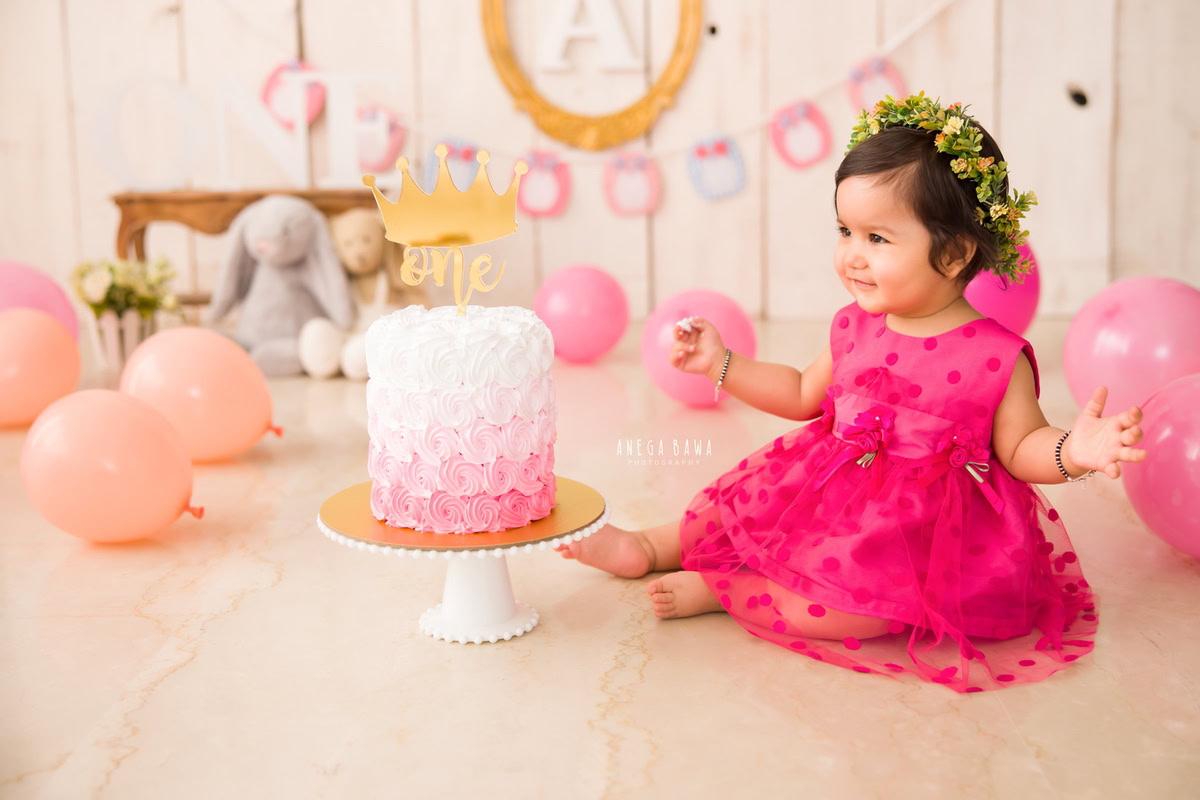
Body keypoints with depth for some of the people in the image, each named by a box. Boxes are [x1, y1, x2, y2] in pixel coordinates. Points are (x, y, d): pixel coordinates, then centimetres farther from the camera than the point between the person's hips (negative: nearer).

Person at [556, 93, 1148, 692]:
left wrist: (1072, 450, -29)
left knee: (865, 598, -28)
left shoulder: (995, 356, -16)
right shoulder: (854, 329, 3)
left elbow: (1019, 448, -7)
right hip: (832, 492, 7)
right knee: (740, 501, 7)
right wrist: (720, 364, 16)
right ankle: (650, 547, 29)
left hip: (922, 528, -6)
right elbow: (804, 394, 18)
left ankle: (719, 588, -14)